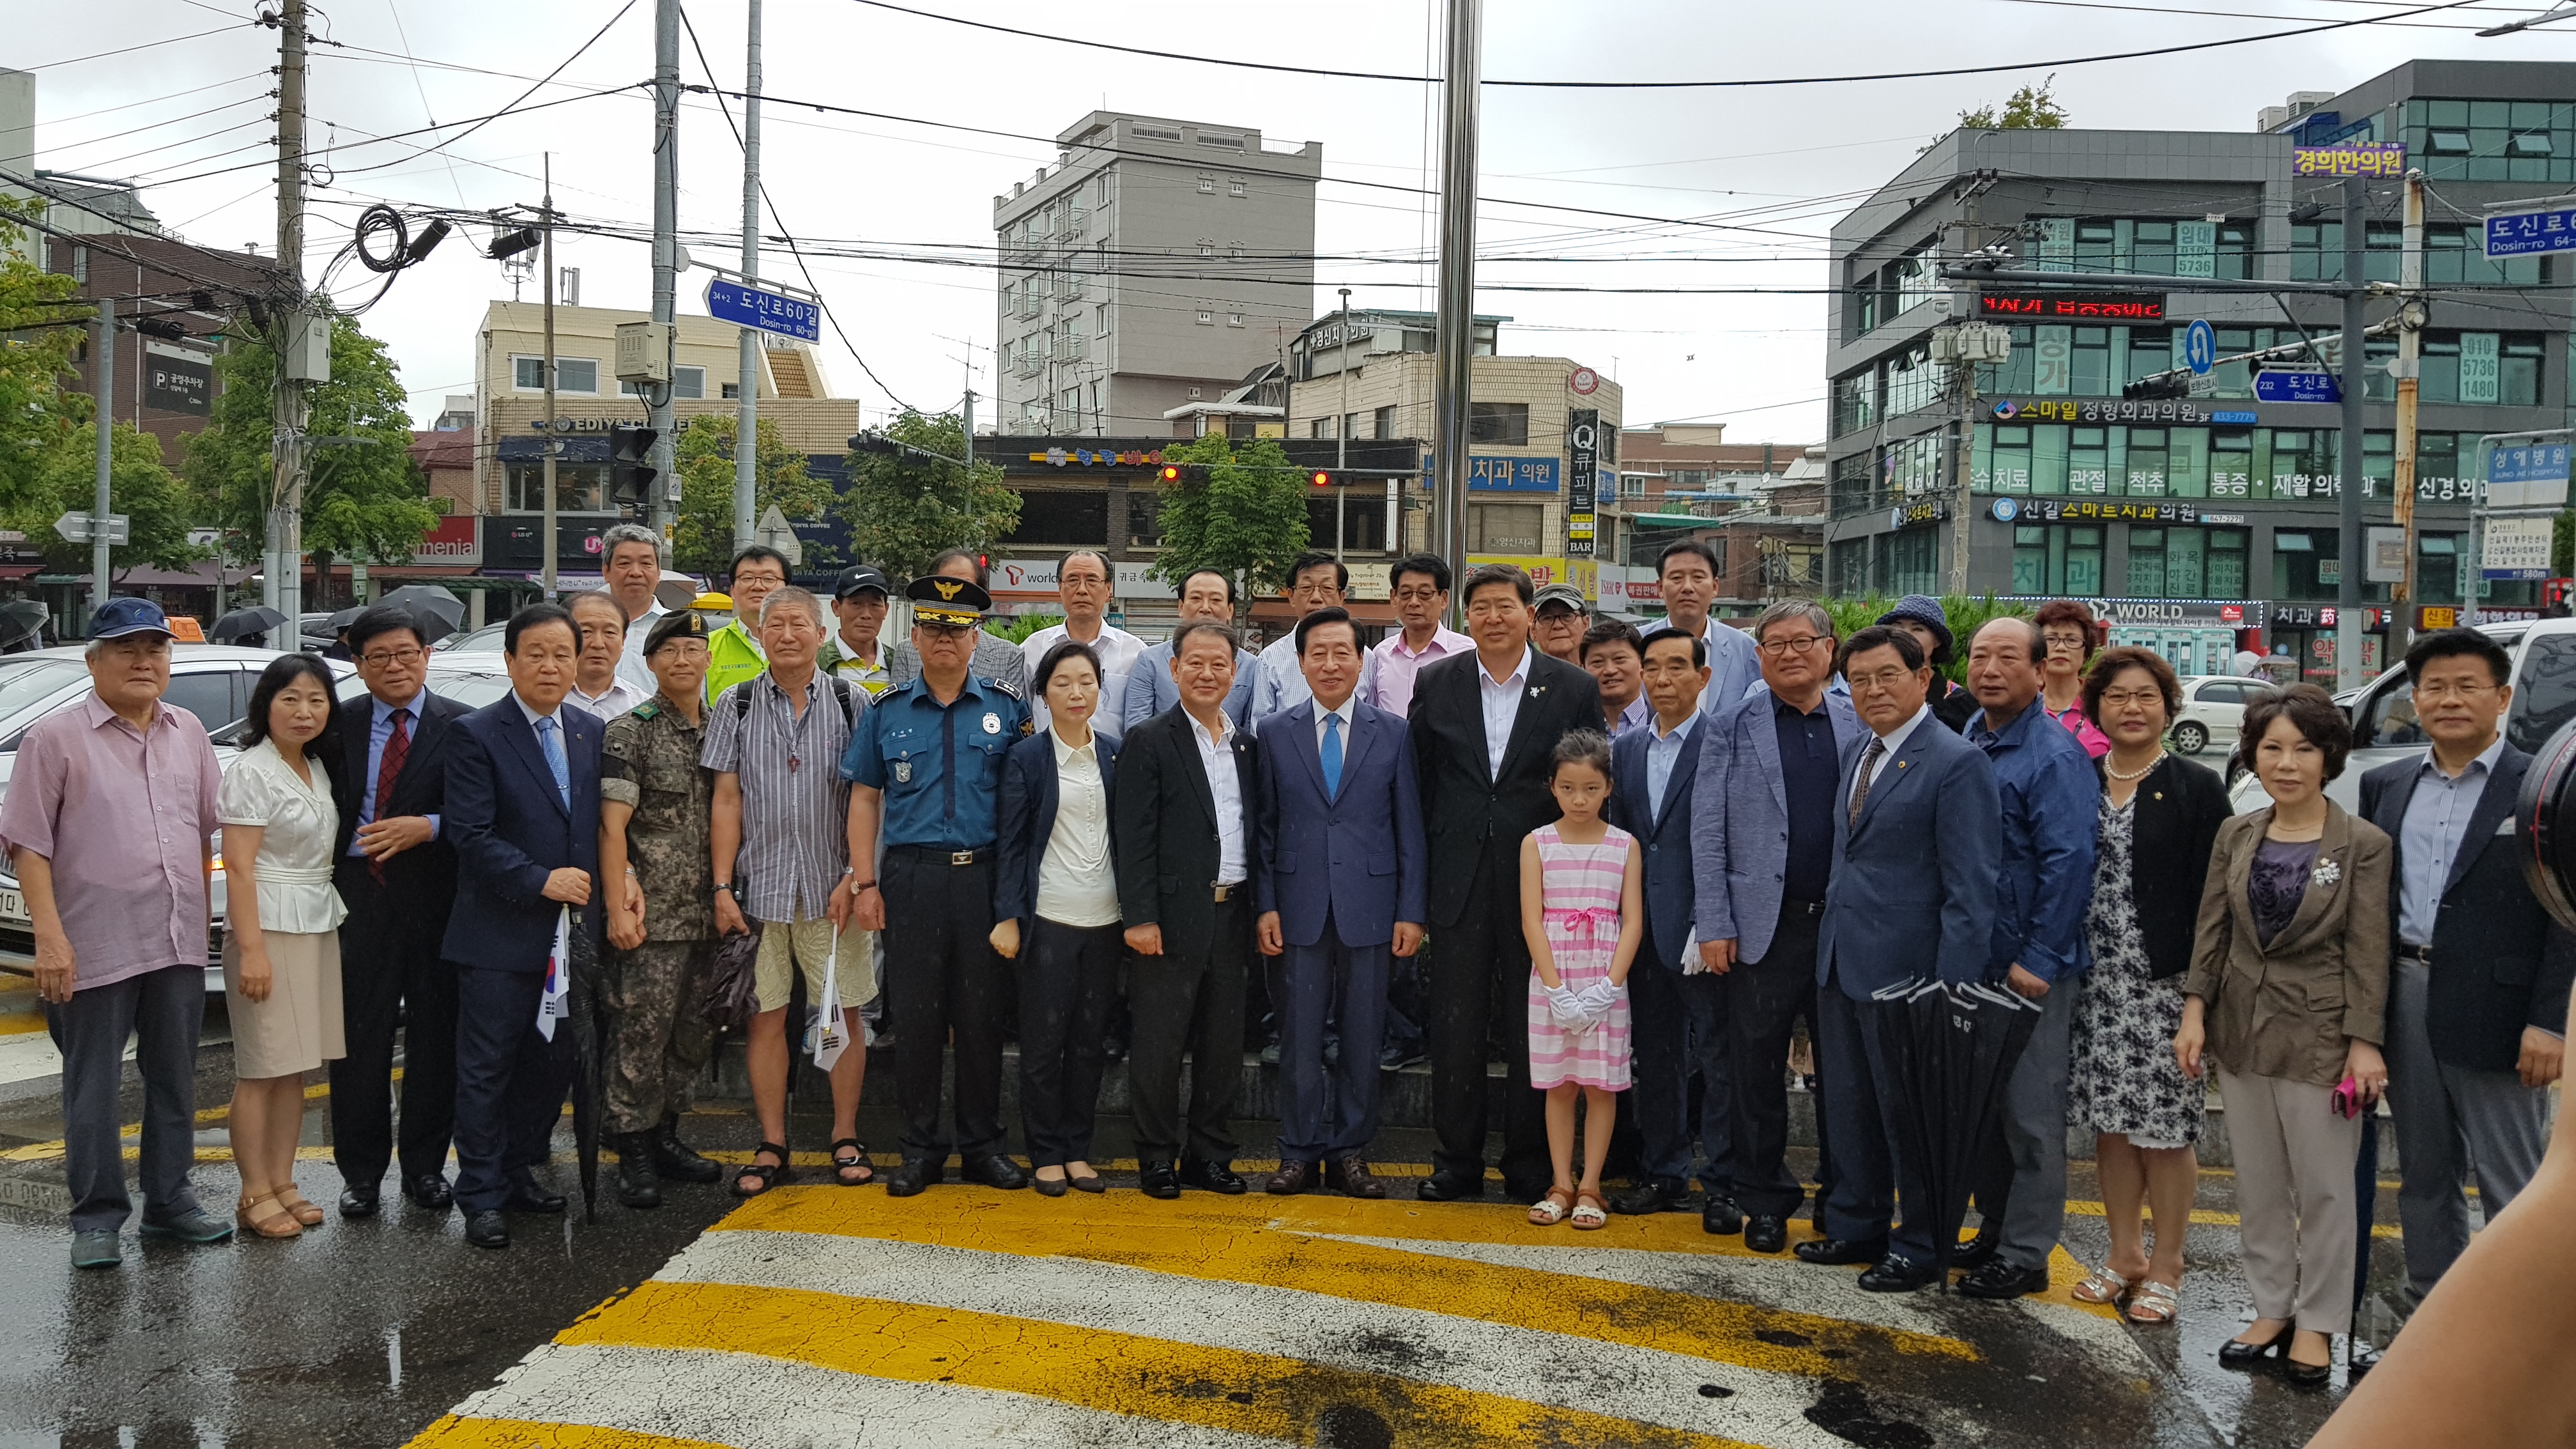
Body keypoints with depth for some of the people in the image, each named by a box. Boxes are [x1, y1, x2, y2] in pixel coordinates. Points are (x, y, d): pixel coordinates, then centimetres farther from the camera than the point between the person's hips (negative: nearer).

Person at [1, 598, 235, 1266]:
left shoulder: (188, 734, 10)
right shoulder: (55, 738, -5)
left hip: (179, 943, 5)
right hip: (95, 948, -5)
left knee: (175, 1079, 13)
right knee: (94, 1087, 4)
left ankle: (169, 1200, 26)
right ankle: (97, 1217, 15)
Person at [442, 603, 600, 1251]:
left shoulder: (592, 733, 10)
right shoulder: (476, 735, -7)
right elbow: (471, 834, -13)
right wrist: (541, 881, -18)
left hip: (571, 931, 5)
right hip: (501, 934, -5)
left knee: (553, 1063, 13)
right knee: (488, 1069, 3)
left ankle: (519, 1173, 28)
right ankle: (483, 1196, 12)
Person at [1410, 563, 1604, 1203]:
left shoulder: (1575, 688, 1)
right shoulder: (1435, 684, 5)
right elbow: (1419, 779, 8)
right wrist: (1419, 869, 4)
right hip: (1460, 879, 1)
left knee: (1533, 1029, 7)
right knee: (1456, 1026, 5)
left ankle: (1530, 1165, 19)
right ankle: (1457, 1161, 16)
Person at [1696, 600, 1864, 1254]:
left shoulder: (1860, 724, 6)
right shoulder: (1731, 728, 2)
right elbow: (1708, 832, -1)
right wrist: (1714, 926, -7)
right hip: (1762, 925, -1)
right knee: (1757, 1071, 6)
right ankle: (1764, 1200, 20)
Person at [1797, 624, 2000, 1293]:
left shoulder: (1957, 763, -13)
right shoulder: (1854, 754, 13)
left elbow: (1971, 888, -16)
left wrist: (1955, 990, -19)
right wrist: (1831, 933, 10)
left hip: (1904, 967, -8)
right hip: (1840, 960, 8)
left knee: (1909, 1111, 5)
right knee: (1847, 1105, 17)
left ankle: (1920, 1248, 20)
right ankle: (1855, 1226, 31)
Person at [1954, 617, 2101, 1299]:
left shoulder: (2055, 756, -14)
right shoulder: (1964, 743, 9)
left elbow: (2068, 865, -18)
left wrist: (2037, 961, -18)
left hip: (2032, 967, -7)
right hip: (1973, 959, 8)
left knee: (2031, 1114, 1)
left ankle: (2025, 1255, 11)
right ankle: (1993, 1229, 29)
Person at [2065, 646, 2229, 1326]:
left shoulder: (2198, 787, -2)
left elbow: (2209, 892, -6)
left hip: (2166, 980, -4)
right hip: (2094, 978, 4)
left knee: (2166, 1127, 1)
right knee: (2110, 1119, 10)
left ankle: (2166, 1266, 15)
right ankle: (2124, 1253, 25)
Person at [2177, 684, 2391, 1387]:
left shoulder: (2363, 844, -7)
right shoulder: (2235, 835, 5)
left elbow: (2368, 952, -8)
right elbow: (2211, 929, 7)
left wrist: (2364, 1044, -11)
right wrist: (2195, 1013, 1)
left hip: (2320, 1035, -4)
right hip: (2242, 1031, 4)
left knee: (2323, 1188, 4)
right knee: (2257, 1185, 12)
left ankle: (2317, 1322, 18)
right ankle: (2272, 1308, 25)